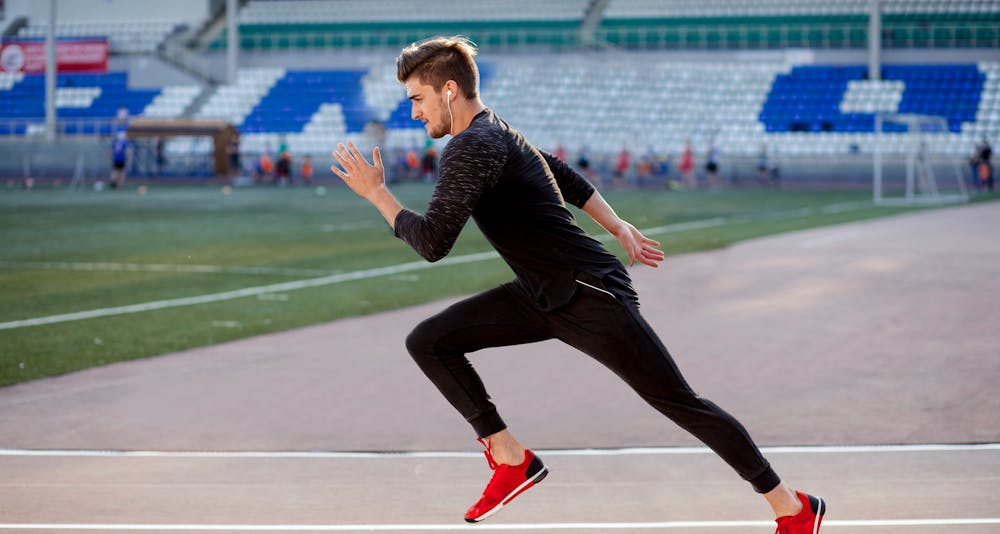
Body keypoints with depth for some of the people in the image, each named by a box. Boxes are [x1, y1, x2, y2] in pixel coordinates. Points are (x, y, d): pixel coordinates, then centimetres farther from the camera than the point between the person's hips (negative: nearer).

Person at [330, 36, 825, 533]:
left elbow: (432, 243, -26)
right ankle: (511, 457, 3)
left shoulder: (470, 148, -21)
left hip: (592, 298, -10)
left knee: (680, 403, -4)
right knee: (428, 342, 0)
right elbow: (568, 178, 22)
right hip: (541, 296, 10)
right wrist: (619, 227, 25)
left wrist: (376, 193, -14)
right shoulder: (495, 131, 11)